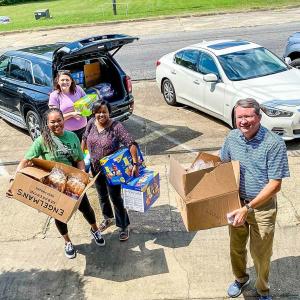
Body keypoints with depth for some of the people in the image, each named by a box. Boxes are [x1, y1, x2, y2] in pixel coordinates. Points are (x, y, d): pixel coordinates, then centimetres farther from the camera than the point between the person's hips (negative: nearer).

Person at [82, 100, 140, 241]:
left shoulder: (116, 126, -22)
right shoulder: (91, 123, -6)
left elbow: (131, 143, -29)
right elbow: (85, 138, 11)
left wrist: (135, 164, -36)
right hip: (96, 168, 5)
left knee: (115, 198, 4)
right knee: (102, 195, 22)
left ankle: (123, 226, 22)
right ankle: (108, 218, 47)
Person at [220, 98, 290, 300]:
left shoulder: (274, 143, -22)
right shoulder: (232, 137, -6)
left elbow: (275, 185, -20)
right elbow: (224, 163, 12)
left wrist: (248, 207, -24)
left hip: (263, 206, -4)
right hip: (237, 202, 4)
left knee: (261, 254, 11)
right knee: (236, 247, 21)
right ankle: (241, 278, 50)